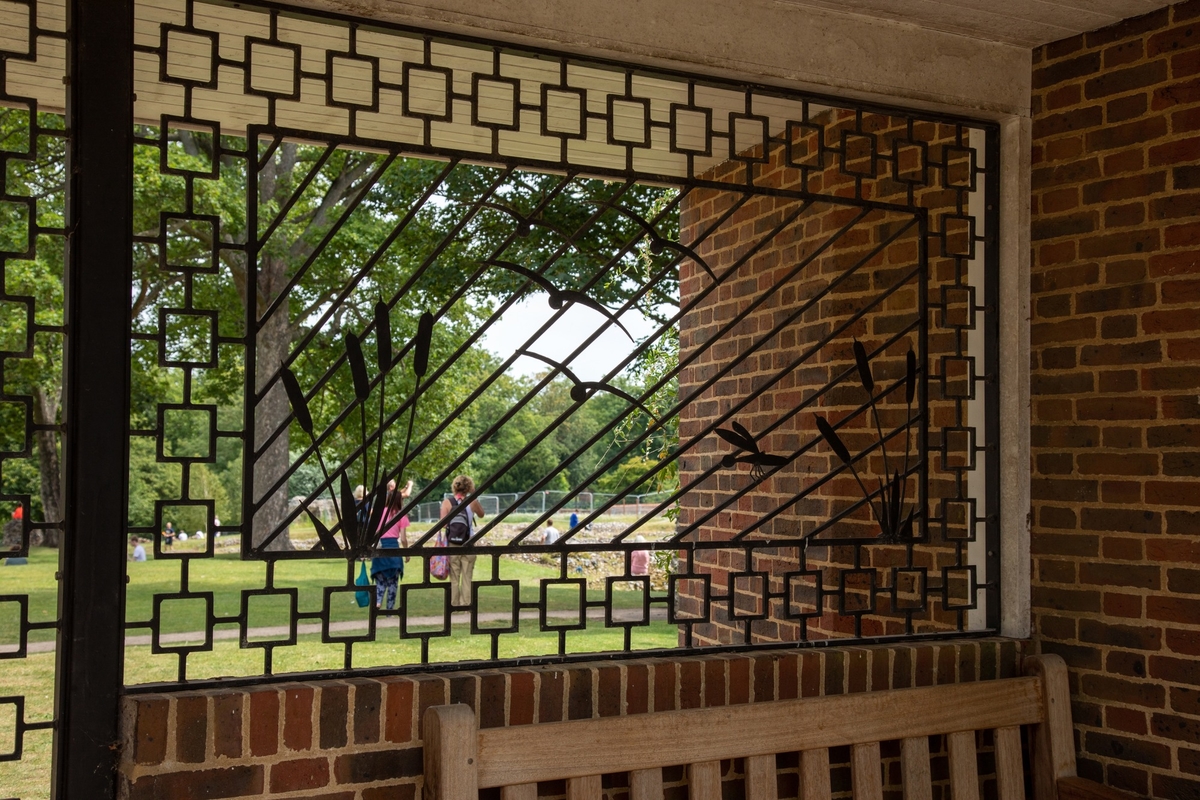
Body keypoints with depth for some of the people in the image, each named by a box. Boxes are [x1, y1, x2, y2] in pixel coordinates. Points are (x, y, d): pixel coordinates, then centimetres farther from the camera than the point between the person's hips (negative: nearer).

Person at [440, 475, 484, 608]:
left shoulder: (447, 502, -4)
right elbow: (481, 515, 17)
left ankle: (454, 605, 6)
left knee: (454, 578, 6)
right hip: (468, 545, 0)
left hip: (452, 544, 0)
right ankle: (465, 604, 4)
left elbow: (443, 524, -10)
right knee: (467, 577, 6)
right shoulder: (472, 502, -2)